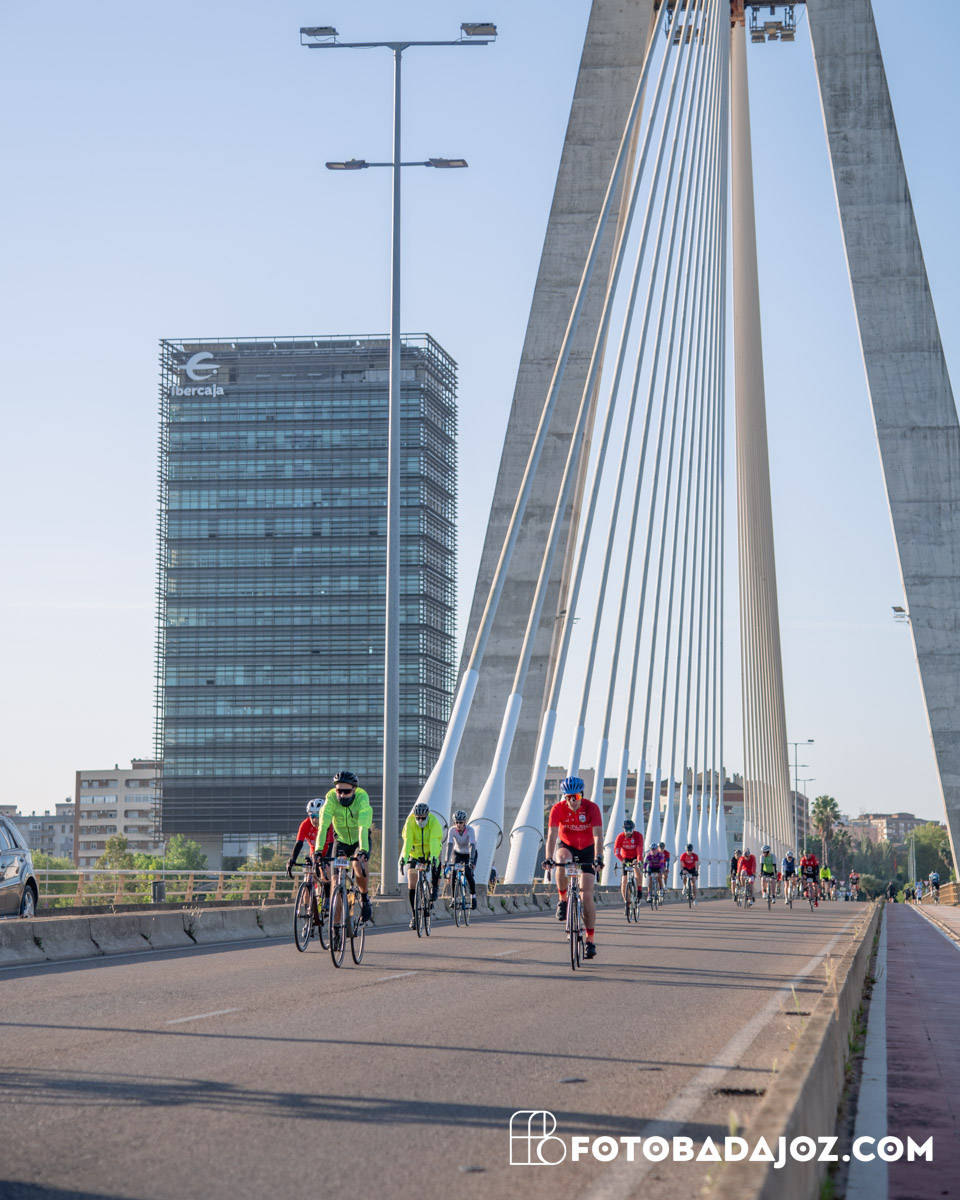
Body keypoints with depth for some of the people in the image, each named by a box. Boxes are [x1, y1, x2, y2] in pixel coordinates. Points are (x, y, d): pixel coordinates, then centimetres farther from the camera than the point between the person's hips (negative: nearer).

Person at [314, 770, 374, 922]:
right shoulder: (331, 798, -25)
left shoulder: (362, 798, -30)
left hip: (359, 840, -2)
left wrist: (363, 850, -53)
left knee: (359, 867, -27)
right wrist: (318, 850, -46)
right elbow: (323, 825, -34)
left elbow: (363, 827, -40)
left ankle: (364, 898, 1)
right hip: (341, 840, 2)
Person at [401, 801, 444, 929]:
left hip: (430, 852, -1)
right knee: (411, 885, -8)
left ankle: (434, 888, -18)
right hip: (415, 854, 1)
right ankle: (414, 916, 1)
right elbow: (407, 841, -29)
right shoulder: (410, 823, -19)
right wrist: (404, 857, -44)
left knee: (436, 862, -36)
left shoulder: (434, 822, -21)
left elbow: (434, 841, -34)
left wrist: (434, 856, -50)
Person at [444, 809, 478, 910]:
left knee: (468, 874, -21)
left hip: (470, 853, -2)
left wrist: (471, 860, -54)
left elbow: (472, 845, -41)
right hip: (458, 853, 2)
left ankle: (473, 896, 1)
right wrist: (446, 861, -45)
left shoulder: (470, 830, -30)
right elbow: (449, 845, -34)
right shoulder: (452, 830, -24)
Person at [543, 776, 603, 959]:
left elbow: (598, 835, -32)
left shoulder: (591, 808, -23)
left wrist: (598, 858, -47)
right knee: (563, 861, -38)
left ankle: (591, 939, -1)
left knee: (587, 894, -10)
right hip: (566, 846, 1)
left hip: (587, 849, 0)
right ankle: (563, 900, -17)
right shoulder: (558, 809, -21)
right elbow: (552, 834, -30)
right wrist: (548, 858, -45)